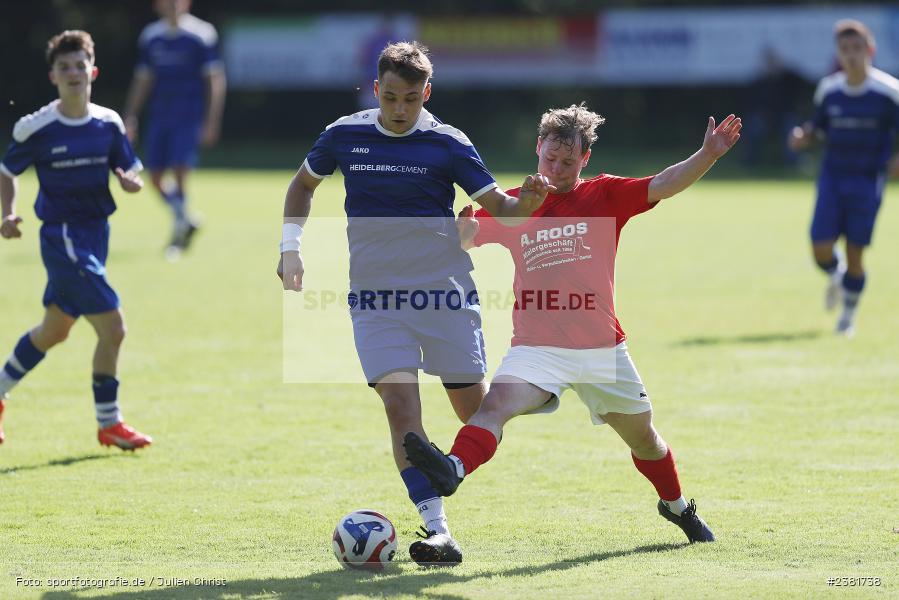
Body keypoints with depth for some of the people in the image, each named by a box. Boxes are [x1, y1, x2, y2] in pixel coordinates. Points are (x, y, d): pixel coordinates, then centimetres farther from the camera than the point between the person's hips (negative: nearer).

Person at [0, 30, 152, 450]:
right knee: (112, 328, -13)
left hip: (96, 234, 6)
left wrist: (131, 181, -17)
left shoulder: (109, 124, 1)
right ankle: (108, 424, -1)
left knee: (54, 330, 19)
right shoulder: (36, 129, -10)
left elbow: (130, 173, 7)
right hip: (62, 238, -6)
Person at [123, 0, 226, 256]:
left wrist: (212, 122, -9)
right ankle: (185, 220, 25)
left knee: (180, 170, -15)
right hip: (159, 116, 5)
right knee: (156, 176, 3)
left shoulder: (202, 35, -4)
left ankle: (181, 226, 2)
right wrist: (131, 117, 12)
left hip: (189, 117, -5)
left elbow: (215, 79, -4)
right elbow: (142, 79, 18)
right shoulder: (150, 36, 9)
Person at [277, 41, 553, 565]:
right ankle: (439, 532, -19)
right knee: (401, 405, -15)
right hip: (374, 296, 1)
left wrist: (528, 202, -26)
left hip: (446, 291, -1)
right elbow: (304, 182, 21)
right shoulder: (344, 136, 3)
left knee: (473, 407, 2)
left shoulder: (448, 144, -3)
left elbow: (498, 207, -4)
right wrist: (291, 246, 12)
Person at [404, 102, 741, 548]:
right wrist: (462, 217, -24)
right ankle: (452, 470, -52)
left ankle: (677, 507, 40)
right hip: (536, 346, 0)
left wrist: (707, 156, -24)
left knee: (642, 436, 15)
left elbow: (663, 185, -9)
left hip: (602, 348, 1)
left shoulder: (605, 196, 3)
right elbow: (462, 237, -1)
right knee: (496, 404, -28)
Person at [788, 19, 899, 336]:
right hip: (832, 176, 3)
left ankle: (848, 314, 21)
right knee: (821, 248, -8)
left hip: (868, 181, -3)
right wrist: (804, 136, -7)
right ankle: (836, 277, 29)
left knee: (855, 253, -1)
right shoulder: (828, 90, 2)